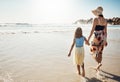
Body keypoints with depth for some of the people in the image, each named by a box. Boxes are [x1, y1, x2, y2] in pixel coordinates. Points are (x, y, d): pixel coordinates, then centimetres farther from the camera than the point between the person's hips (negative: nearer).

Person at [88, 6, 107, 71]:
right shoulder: (105, 20, 5)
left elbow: (93, 30, -19)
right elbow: (105, 31, 9)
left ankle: (99, 63, -9)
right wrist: (105, 40, 17)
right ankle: (98, 67, 25)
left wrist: (88, 39, -14)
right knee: (99, 52, 17)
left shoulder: (95, 19, -16)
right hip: (102, 37, 7)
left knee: (93, 51, 11)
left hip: (97, 37, -7)